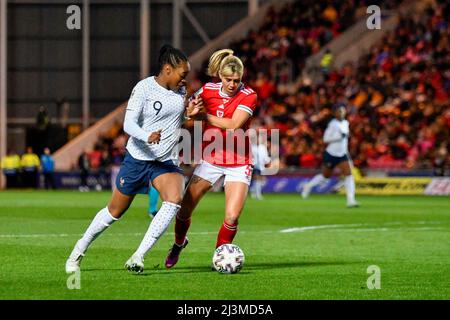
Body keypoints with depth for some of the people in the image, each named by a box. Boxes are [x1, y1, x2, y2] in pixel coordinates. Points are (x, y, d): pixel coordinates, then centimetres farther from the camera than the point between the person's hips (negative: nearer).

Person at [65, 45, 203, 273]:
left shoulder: (180, 90, 3)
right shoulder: (144, 88, -14)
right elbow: (128, 124, -21)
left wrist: (188, 114, -3)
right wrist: (147, 136, -40)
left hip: (166, 160, 4)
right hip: (138, 158, -4)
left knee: (175, 199, -25)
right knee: (115, 211, 8)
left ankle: (138, 257, -21)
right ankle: (80, 250, 32)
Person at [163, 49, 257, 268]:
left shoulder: (248, 96, -14)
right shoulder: (208, 91, -5)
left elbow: (233, 124, -26)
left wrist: (205, 115, -24)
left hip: (238, 163, -3)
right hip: (210, 158, 3)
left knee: (232, 217, -17)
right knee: (184, 210, 4)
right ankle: (178, 244, 36)